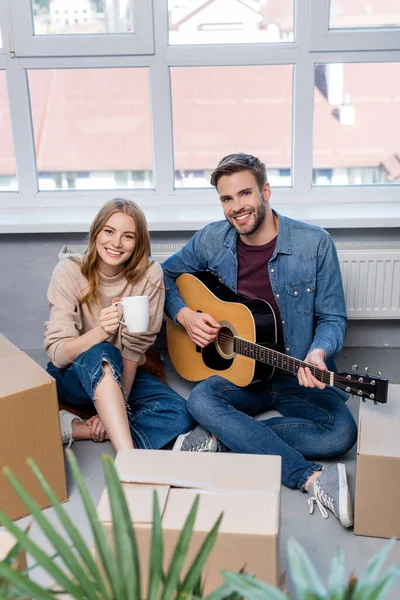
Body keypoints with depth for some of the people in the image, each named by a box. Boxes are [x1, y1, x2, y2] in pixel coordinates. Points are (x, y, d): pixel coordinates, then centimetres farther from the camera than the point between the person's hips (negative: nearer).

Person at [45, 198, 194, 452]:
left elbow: (135, 346, -11)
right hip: (72, 377, -2)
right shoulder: (69, 272, -15)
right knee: (102, 354, -36)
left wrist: (118, 403, -17)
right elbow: (57, 353, -22)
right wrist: (101, 331, -40)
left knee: (179, 415, -23)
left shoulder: (149, 274, -12)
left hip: (122, 373, 3)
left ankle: (75, 428, -21)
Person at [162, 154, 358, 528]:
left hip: (298, 378, -1)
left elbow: (332, 318, -2)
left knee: (342, 432, -27)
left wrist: (317, 354, -24)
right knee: (201, 399, -31)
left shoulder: (314, 244, -8)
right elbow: (165, 275, 15)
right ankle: (313, 479, -28)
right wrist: (185, 315, -4)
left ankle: (223, 436, -18)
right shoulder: (211, 240, 0)